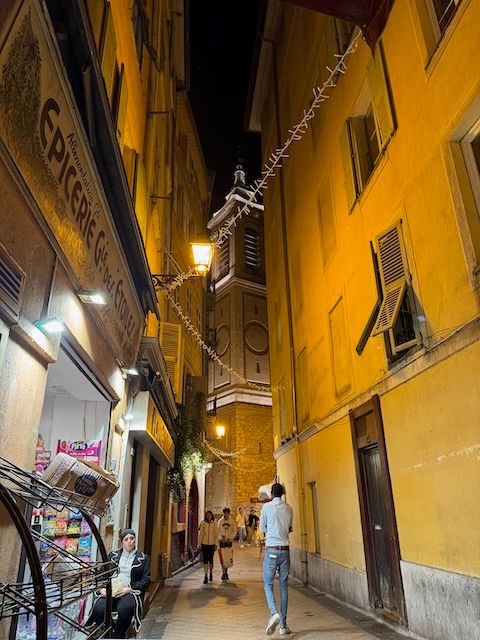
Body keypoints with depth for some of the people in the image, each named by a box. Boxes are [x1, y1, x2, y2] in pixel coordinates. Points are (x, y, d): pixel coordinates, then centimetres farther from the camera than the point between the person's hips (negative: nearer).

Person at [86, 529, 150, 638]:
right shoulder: (113, 555, 19)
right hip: (110, 591, 2)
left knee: (124, 609, -36)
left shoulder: (143, 558, 12)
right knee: (98, 609, -31)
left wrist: (129, 589, -10)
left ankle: (117, 636, -11)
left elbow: (145, 580, 5)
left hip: (130, 592, -2)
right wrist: (102, 588, -7)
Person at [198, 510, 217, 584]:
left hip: (212, 544, 0)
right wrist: (199, 544, -2)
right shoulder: (203, 524, -1)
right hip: (204, 544, 0)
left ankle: (211, 574, 30)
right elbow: (201, 534, 2)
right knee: (205, 559, -3)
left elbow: (216, 534, 1)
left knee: (210, 559, 9)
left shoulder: (214, 524, -2)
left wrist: (216, 544, -4)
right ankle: (206, 576, 1)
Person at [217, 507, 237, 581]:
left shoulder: (231, 521, 0)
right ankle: (224, 574, 8)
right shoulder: (220, 521, 0)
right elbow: (217, 531, 2)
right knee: (223, 558, -4)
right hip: (222, 541, -1)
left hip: (229, 541, 1)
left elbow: (234, 531, 3)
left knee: (229, 558, 3)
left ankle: (226, 572, 23)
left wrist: (230, 538, -10)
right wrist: (220, 538, -14)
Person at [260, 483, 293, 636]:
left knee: (268, 584, 7)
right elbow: (289, 528, 15)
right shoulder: (288, 508, 4)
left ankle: (274, 613, -16)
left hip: (271, 550, -3)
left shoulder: (267, 507, -5)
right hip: (285, 550, 3)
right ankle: (283, 625, 11)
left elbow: (262, 528, 4)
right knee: (284, 587, 9)